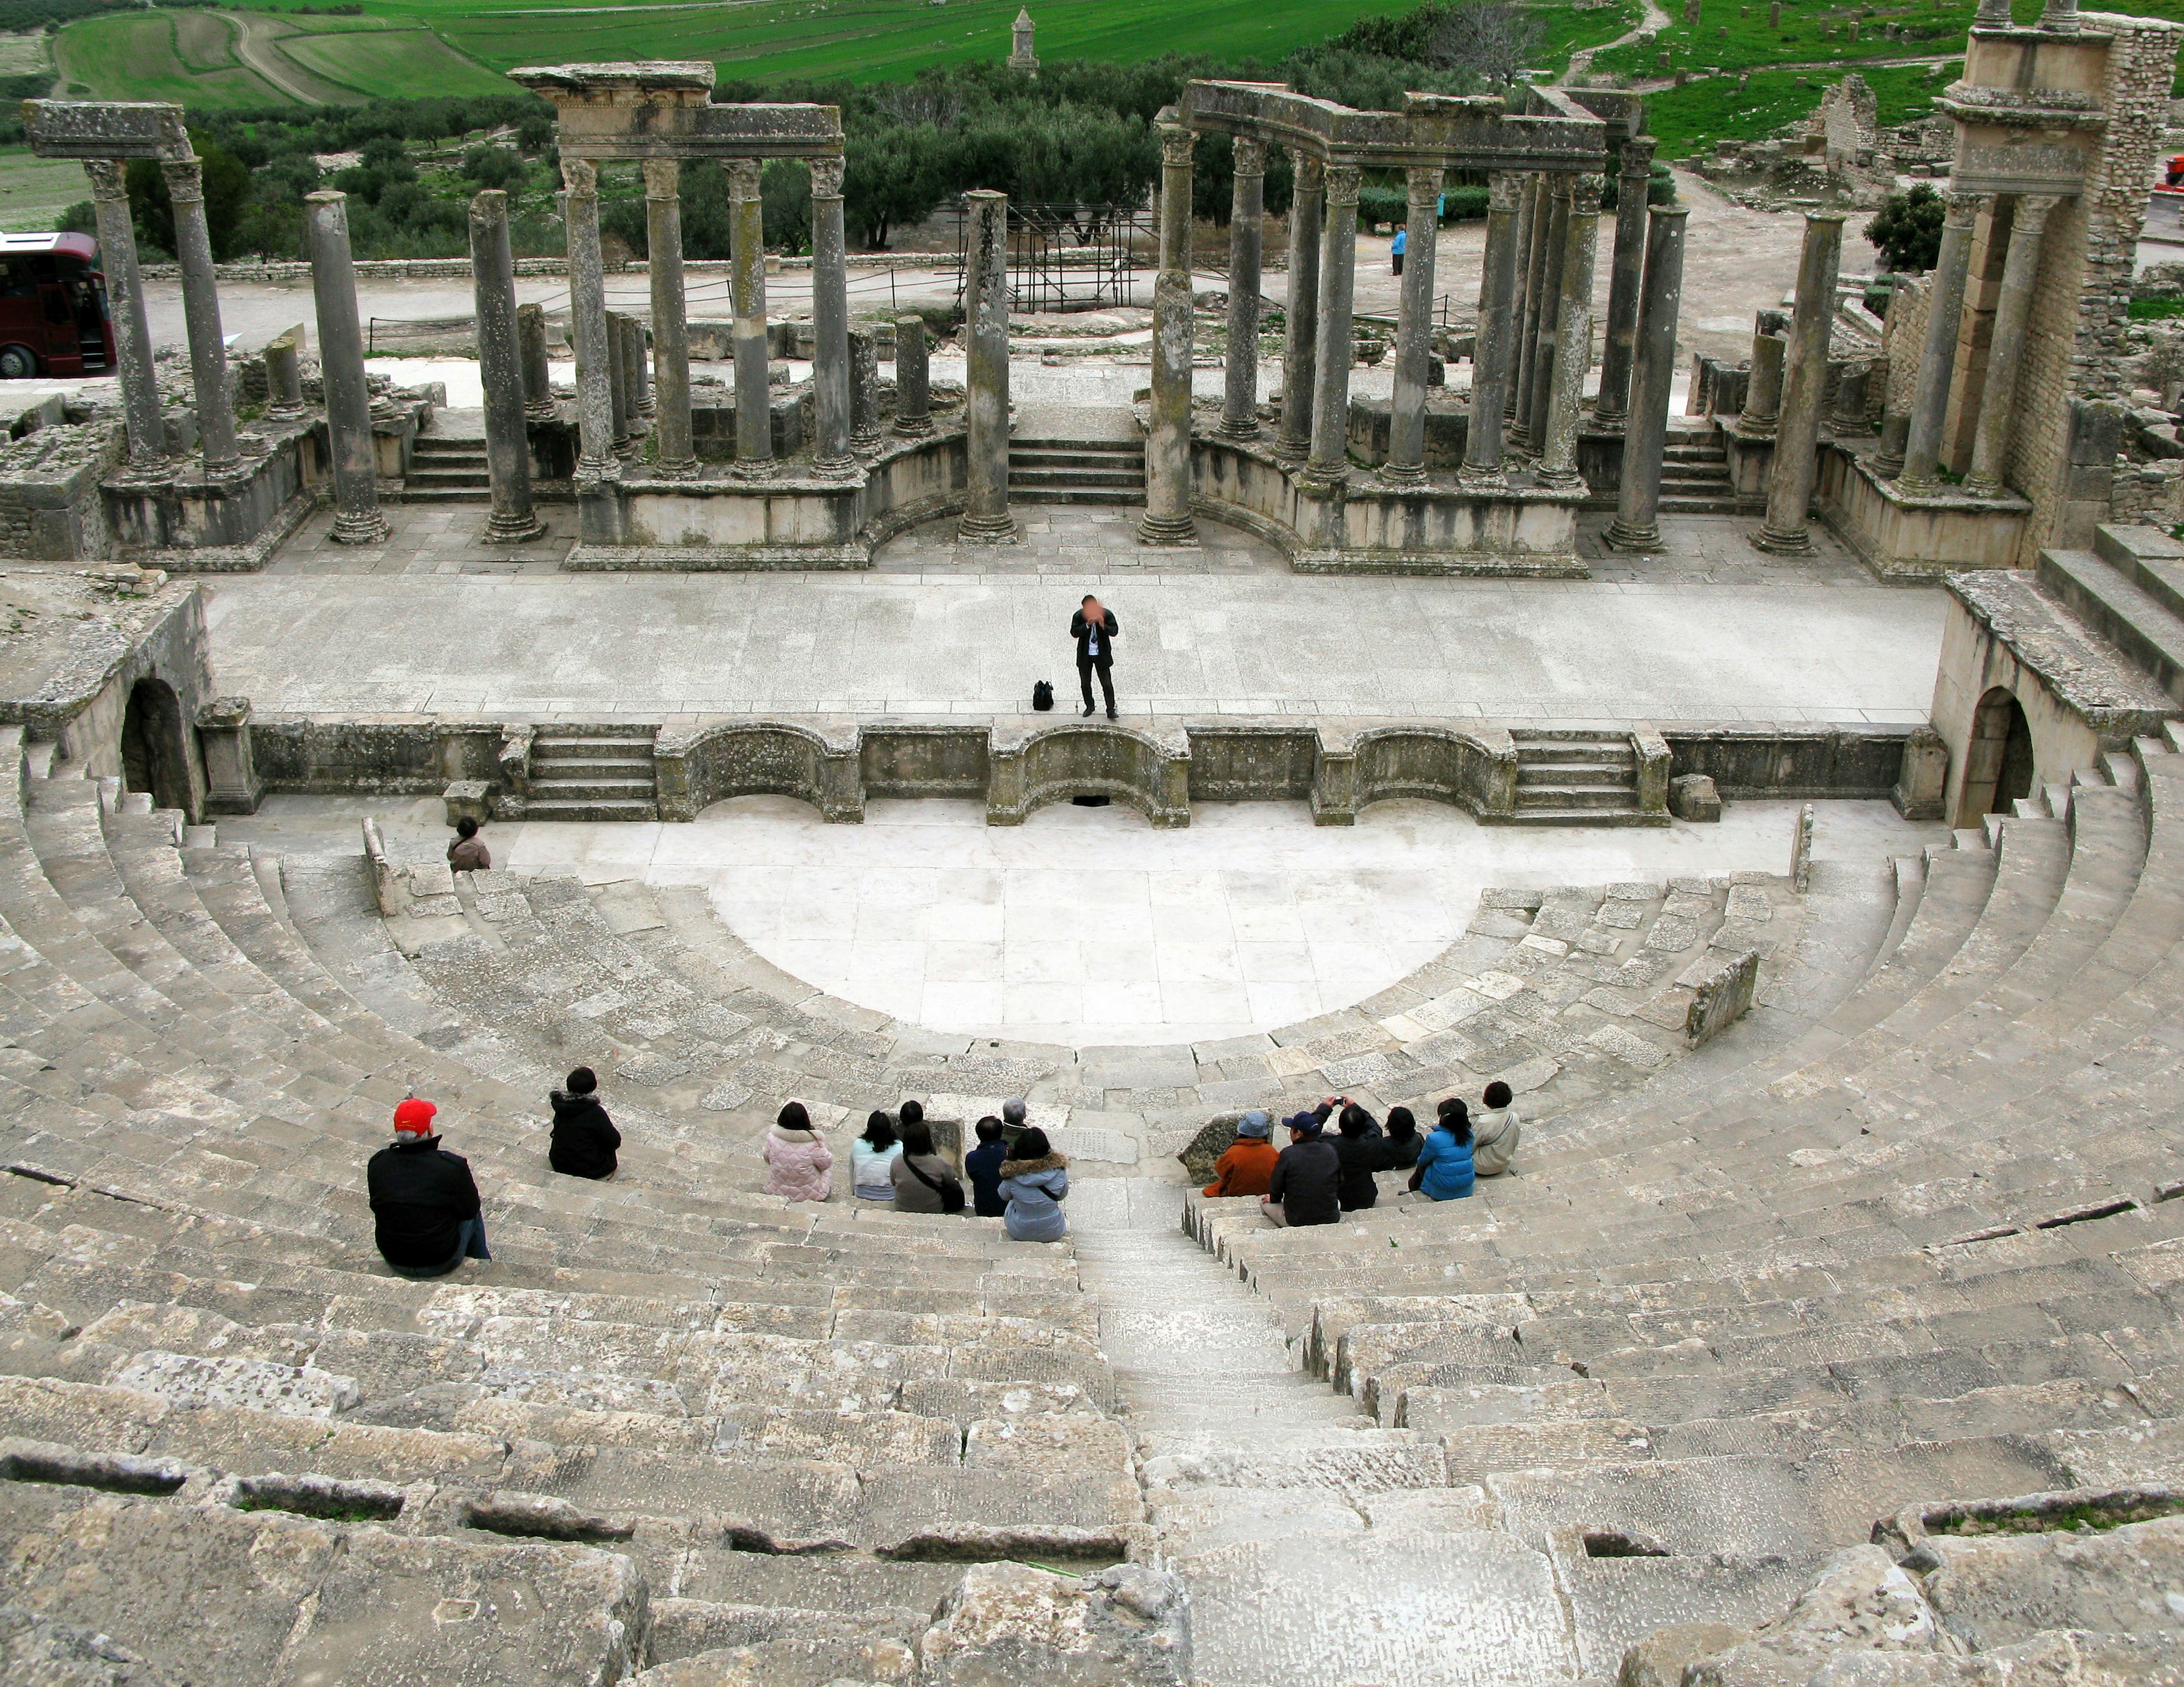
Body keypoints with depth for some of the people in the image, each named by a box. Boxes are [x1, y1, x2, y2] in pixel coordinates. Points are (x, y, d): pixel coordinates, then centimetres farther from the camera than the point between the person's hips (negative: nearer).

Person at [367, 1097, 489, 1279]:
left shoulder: (377, 1164, -12)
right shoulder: (453, 1166, -24)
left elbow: (377, 1207, 3)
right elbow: (469, 1210, -10)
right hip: (441, 1262, -4)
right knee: (474, 1217, 26)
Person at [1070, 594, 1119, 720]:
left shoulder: (1107, 614, -10)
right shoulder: (1078, 616, -9)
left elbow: (1114, 631, -13)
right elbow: (1074, 633, -17)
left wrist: (1103, 626, -32)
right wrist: (1087, 625, -31)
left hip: (1102, 655, -2)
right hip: (1085, 655, 2)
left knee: (1107, 683, -1)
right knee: (1085, 683, 14)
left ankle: (1111, 710, 7)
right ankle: (1089, 706, 32)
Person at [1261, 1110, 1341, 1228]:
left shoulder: (1288, 1154, -16)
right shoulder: (1330, 1151, -5)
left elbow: (1276, 1187, -4)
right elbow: (1339, 1183, 8)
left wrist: (1274, 1199, 19)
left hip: (1297, 1221, -3)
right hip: (1330, 1218, 3)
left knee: (1265, 1203, 23)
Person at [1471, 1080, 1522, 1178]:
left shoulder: (1484, 1123, -32)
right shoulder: (1515, 1118, -16)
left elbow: (1470, 1147, -16)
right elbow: (1514, 1145, 1)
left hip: (1482, 1169, -6)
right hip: (1503, 1166, 6)